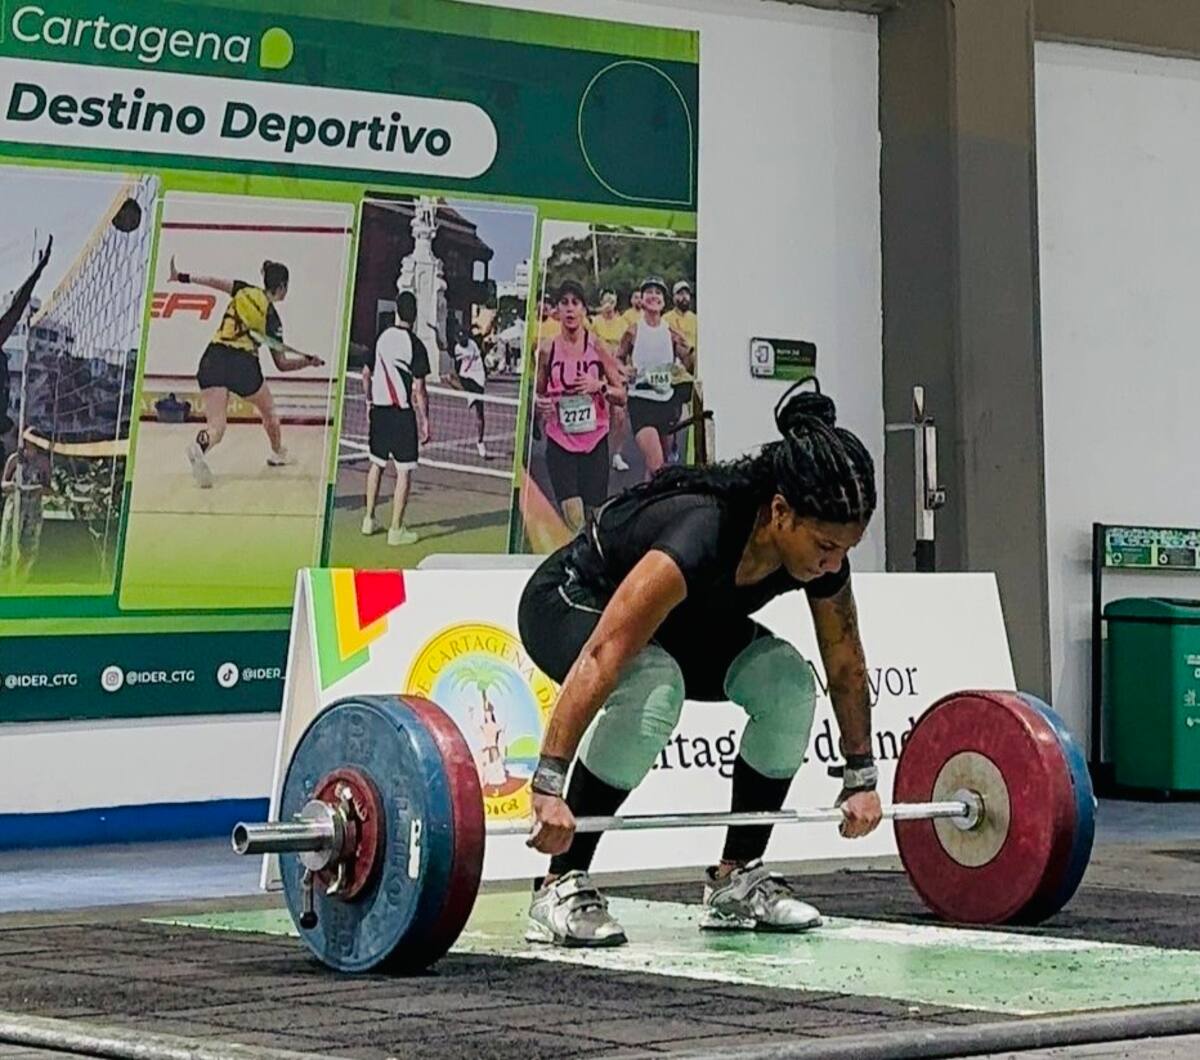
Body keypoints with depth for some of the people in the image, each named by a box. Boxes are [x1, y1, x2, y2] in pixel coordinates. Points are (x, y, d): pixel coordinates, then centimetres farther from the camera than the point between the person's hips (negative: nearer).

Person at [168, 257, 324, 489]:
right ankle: (278, 453, 49)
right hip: (244, 364, -2)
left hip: (213, 359, 2)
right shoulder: (273, 318, 6)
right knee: (268, 409, 29)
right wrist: (309, 361, 18)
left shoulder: (246, 292, 12)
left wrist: (184, 277, -2)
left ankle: (199, 448, -43)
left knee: (216, 425, -9)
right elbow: (282, 364, 7)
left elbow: (217, 282, -3)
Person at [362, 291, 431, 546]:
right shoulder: (415, 345, -13)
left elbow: (366, 374, 12)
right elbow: (418, 389, -14)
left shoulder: (381, 338, 3)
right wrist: (424, 421, -8)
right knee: (404, 472, 0)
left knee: (376, 464, 19)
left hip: (379, 410, 6)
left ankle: (369, 520, 26)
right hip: (402, 413, -6)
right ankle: (396, 529, 0)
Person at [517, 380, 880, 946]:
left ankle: (738, 879, -1)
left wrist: (860, 777, 2)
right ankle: (560, 889, -25)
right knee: (653, 687, -36)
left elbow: (846, 667, -3)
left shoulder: (821, 553, -20)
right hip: (570, 603, -7)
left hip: (682, 622, 7)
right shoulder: (700, 536, -41)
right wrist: (550, 787, -46)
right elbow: (602, 657, -44)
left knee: (789, 682, -16)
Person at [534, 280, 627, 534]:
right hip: (560, 443, 0)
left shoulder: (598, 346, -1)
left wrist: (599, 386, -16)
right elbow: (538, 394, 15)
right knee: (572, 517, -16)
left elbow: (621, 396, 3)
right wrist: (540, 405, -8)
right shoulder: (547, 349, 2)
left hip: (595, 440, 0)